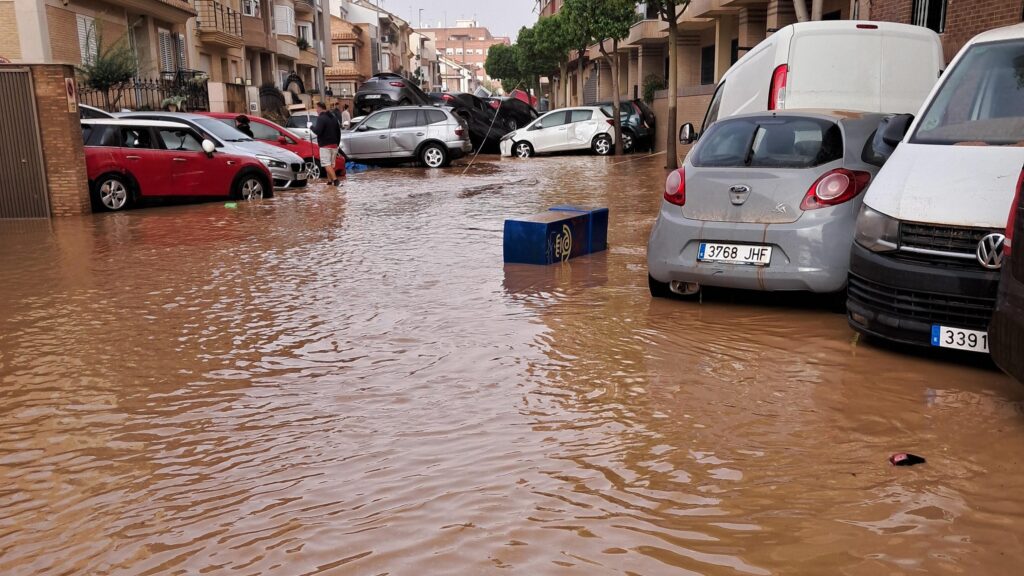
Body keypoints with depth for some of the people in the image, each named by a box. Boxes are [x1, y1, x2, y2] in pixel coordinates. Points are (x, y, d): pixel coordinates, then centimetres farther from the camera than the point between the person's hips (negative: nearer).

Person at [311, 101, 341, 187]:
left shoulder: (321, 118, -12)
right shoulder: (333, 117, 16)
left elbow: (318, 131, -23)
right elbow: (338, 131, 19)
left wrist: (312, 127, -3)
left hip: (325, 145, -8)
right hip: (334, 145, 8)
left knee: (327, 164, -10)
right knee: (331, 164, 13)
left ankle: (335, 180, -22)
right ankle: (329, 181, 14)